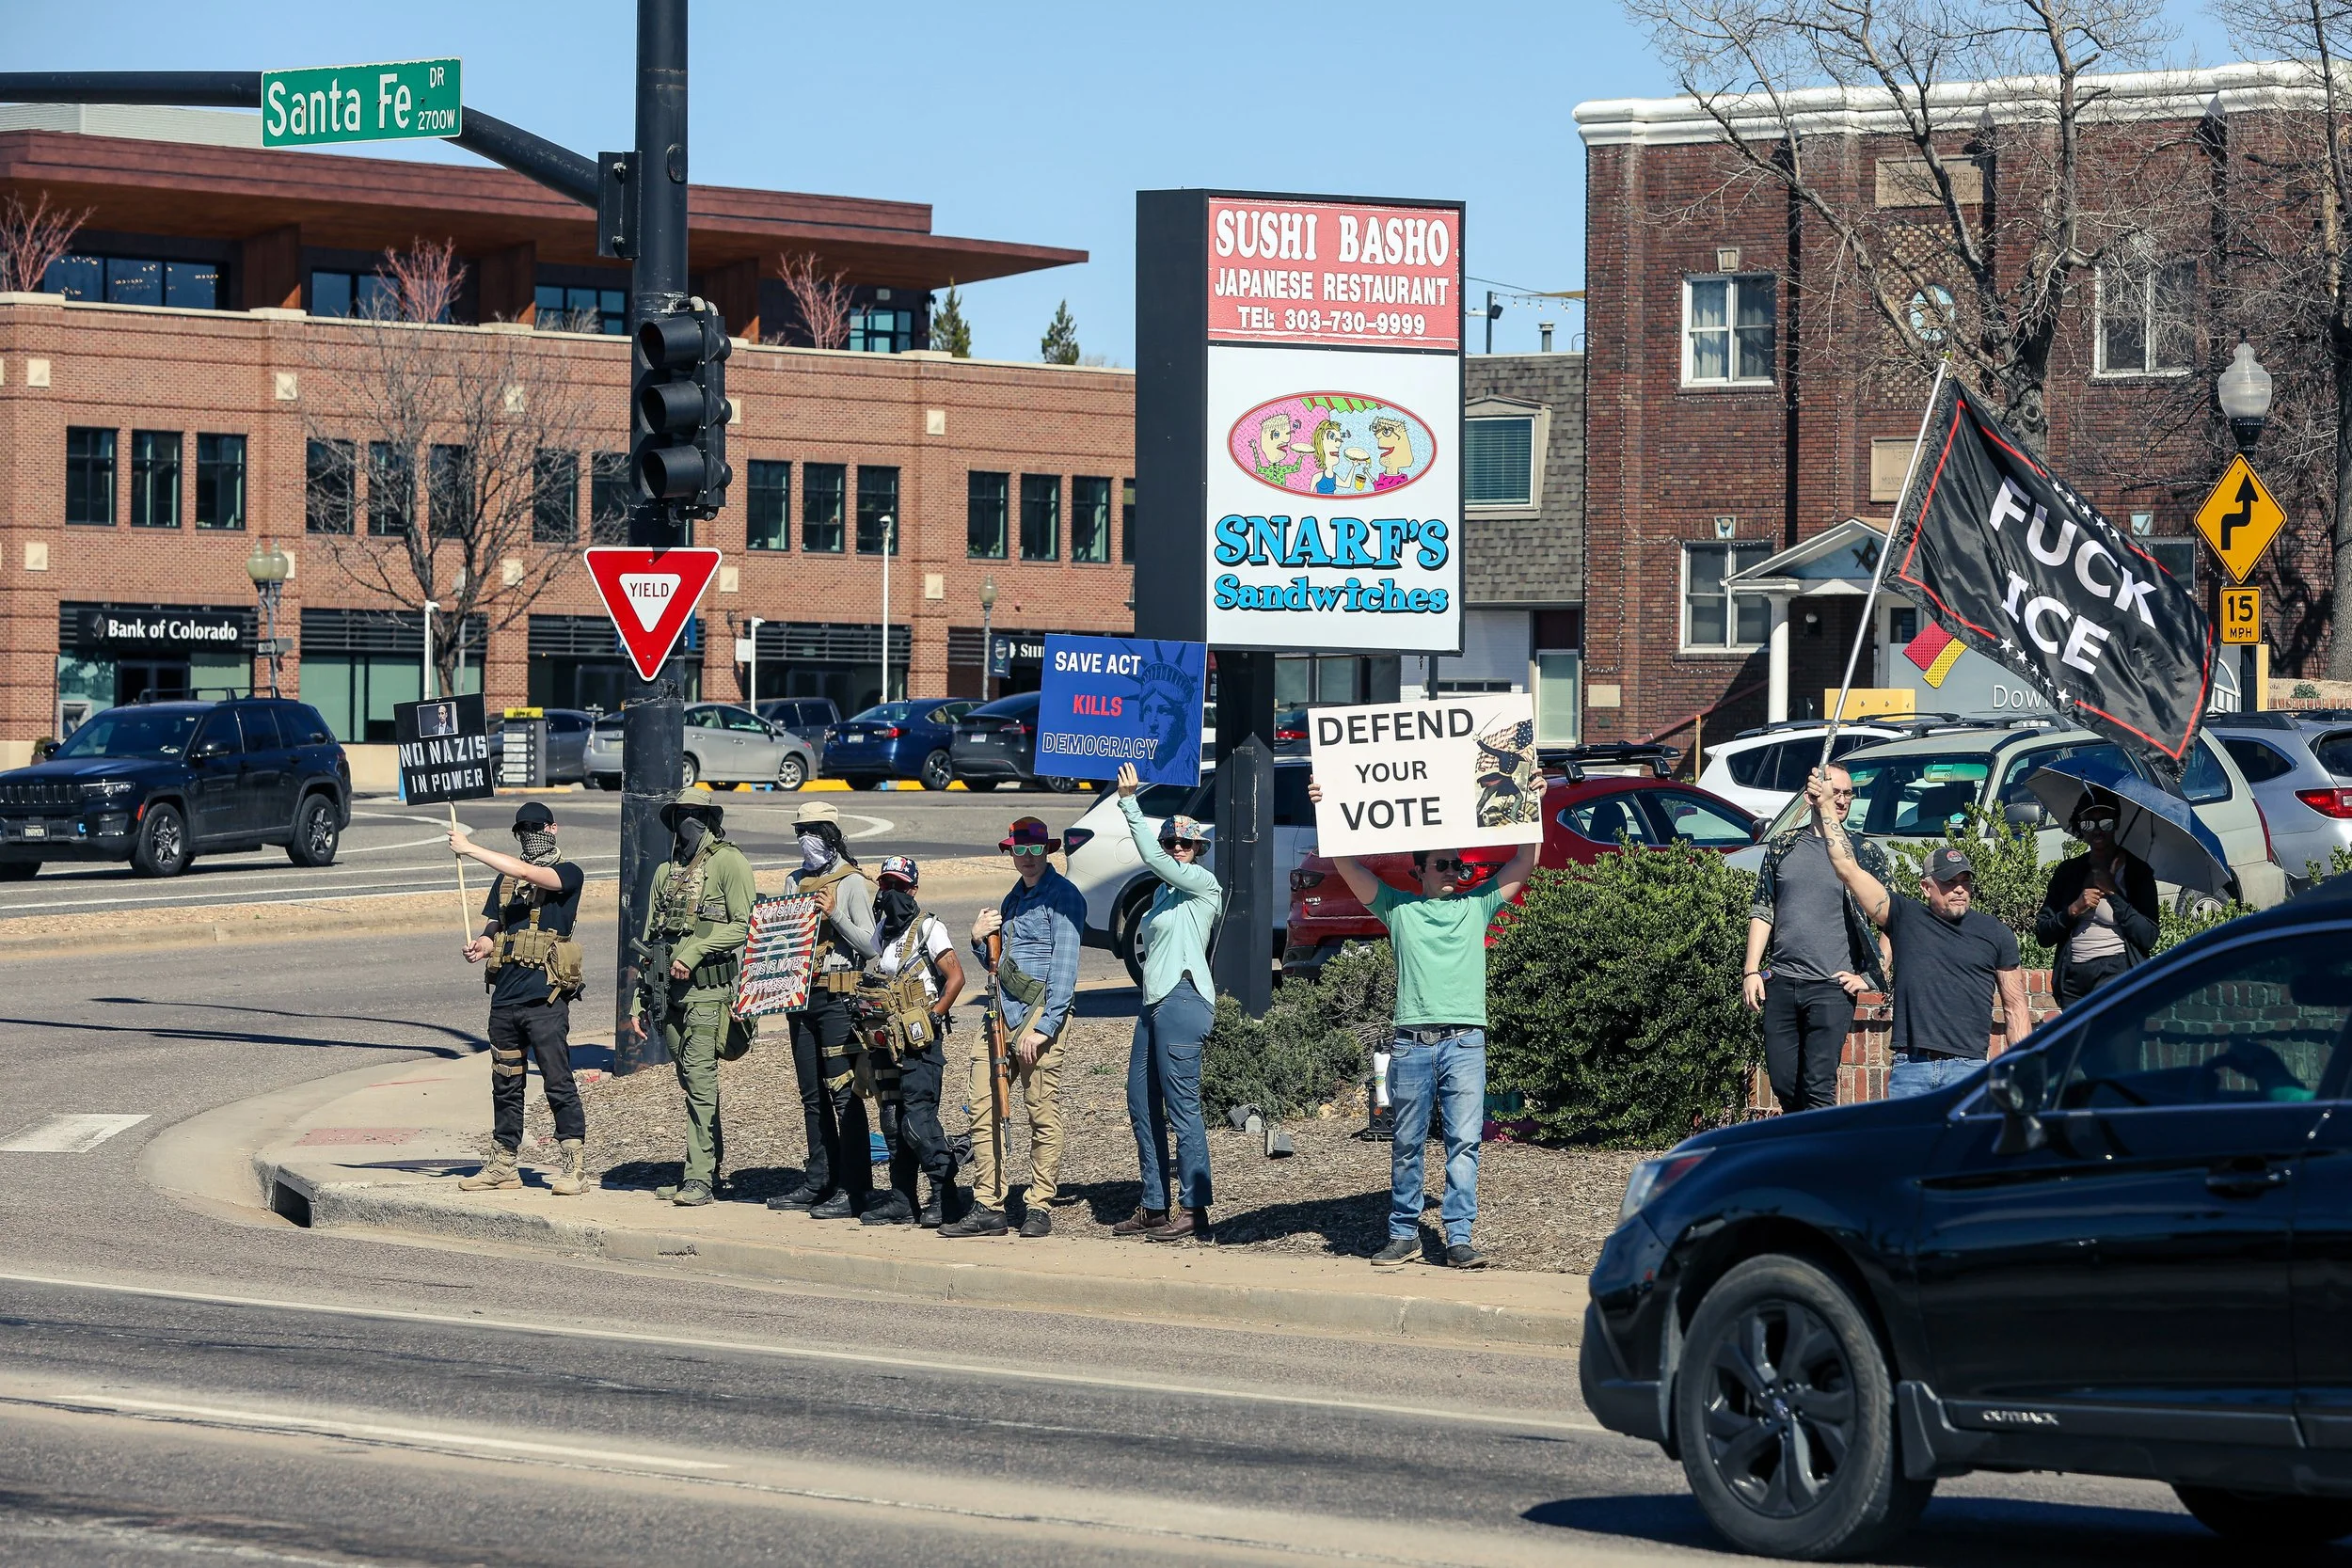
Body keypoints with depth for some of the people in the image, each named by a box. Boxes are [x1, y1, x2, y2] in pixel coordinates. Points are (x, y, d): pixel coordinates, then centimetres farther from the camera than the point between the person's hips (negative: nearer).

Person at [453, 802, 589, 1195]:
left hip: (545, 997, -6)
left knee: (558, 1082, -7)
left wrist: (469, 849, -15)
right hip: (505, 994, 6)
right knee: (505, 1083, 11)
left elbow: (527, 872, -19)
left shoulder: (568, 874, -2)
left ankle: (575, 1165, -3)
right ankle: (505, 1164, 19)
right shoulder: (506, 879, 17)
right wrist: (481, 946, -4)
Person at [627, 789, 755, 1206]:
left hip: (708, 987, -7)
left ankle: (698, 1178, -12)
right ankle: (712, 1168, 17)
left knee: (699, 1076, -12)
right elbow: (648, 941, 21)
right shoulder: (667, 872, 19)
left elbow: (743, 925, -10)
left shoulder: (728, 862, -2)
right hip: (668, 991, 7)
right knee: (691, 1079, 10)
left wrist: (694, 952, -19)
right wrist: (639, 1003, 16)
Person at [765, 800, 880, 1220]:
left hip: (838, 998, -7)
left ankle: (854, 1189, -7)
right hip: (801, 996, 7)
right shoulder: (797, 881, 15)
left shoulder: (852, 882, -5)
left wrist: (835, 914, -18)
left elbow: (870, 944, -10)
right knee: (812, 1095, 11)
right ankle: (818, 1183, 17)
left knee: (844, 1095, -8)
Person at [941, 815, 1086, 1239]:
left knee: (1042, 1112, -5)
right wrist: (980, 940, 6)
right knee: (984, 1108, 2)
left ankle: (1039, 1208, -1)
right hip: (1001, 1013, 8)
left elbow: (1064, 965, -12)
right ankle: (987, 1208, 4)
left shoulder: (1061, 896, -4)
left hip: (1039, 1011, -8)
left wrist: (1044, 1027, -18)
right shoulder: (1013, 899, 21)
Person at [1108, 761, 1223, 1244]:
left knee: (1181, 1106, -10)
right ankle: (1154, 1208, 16)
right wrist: (1146, 931, 4)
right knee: (1141, 1104, 10)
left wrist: (1129, 803, -16)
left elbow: (1152, 859, -17)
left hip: (1182, 1000, -10)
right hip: (1155, 1001, 10)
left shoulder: (1203, 882, -6)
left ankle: (1195, 1211, -9)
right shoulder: (1167, 891, 19)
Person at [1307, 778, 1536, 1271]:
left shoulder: (1477, 905, 15)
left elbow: (1525, 862, 13)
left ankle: (1459, 1238, -5)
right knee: (1407, 1144, 4)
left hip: (1465, 1041, 0)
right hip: (1411, 1042, 0)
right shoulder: (1398, 908, 13)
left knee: (1464, 1141, -5)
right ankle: (1404, 1234, 12)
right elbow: (1348, 866, 7)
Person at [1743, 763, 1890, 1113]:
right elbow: (1762, 911, 14)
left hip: (1832, 988, -3)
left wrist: (1869, 977, -3)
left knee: (1818, 1087, -11)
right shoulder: (1782, 846, 12)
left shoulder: (1865, 853, 4)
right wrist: (1752, 971, 5)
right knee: (1783, 1085, 5)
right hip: (1780, 984, 3)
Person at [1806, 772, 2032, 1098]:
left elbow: (2015, 1008, 13)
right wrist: (1826, 807, 11)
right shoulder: (1906, 918, 12)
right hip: (1908, 1068, 1)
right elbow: (1848, 868, 10)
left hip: (1967, 1068, -1)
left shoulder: (1995, 934, 13)